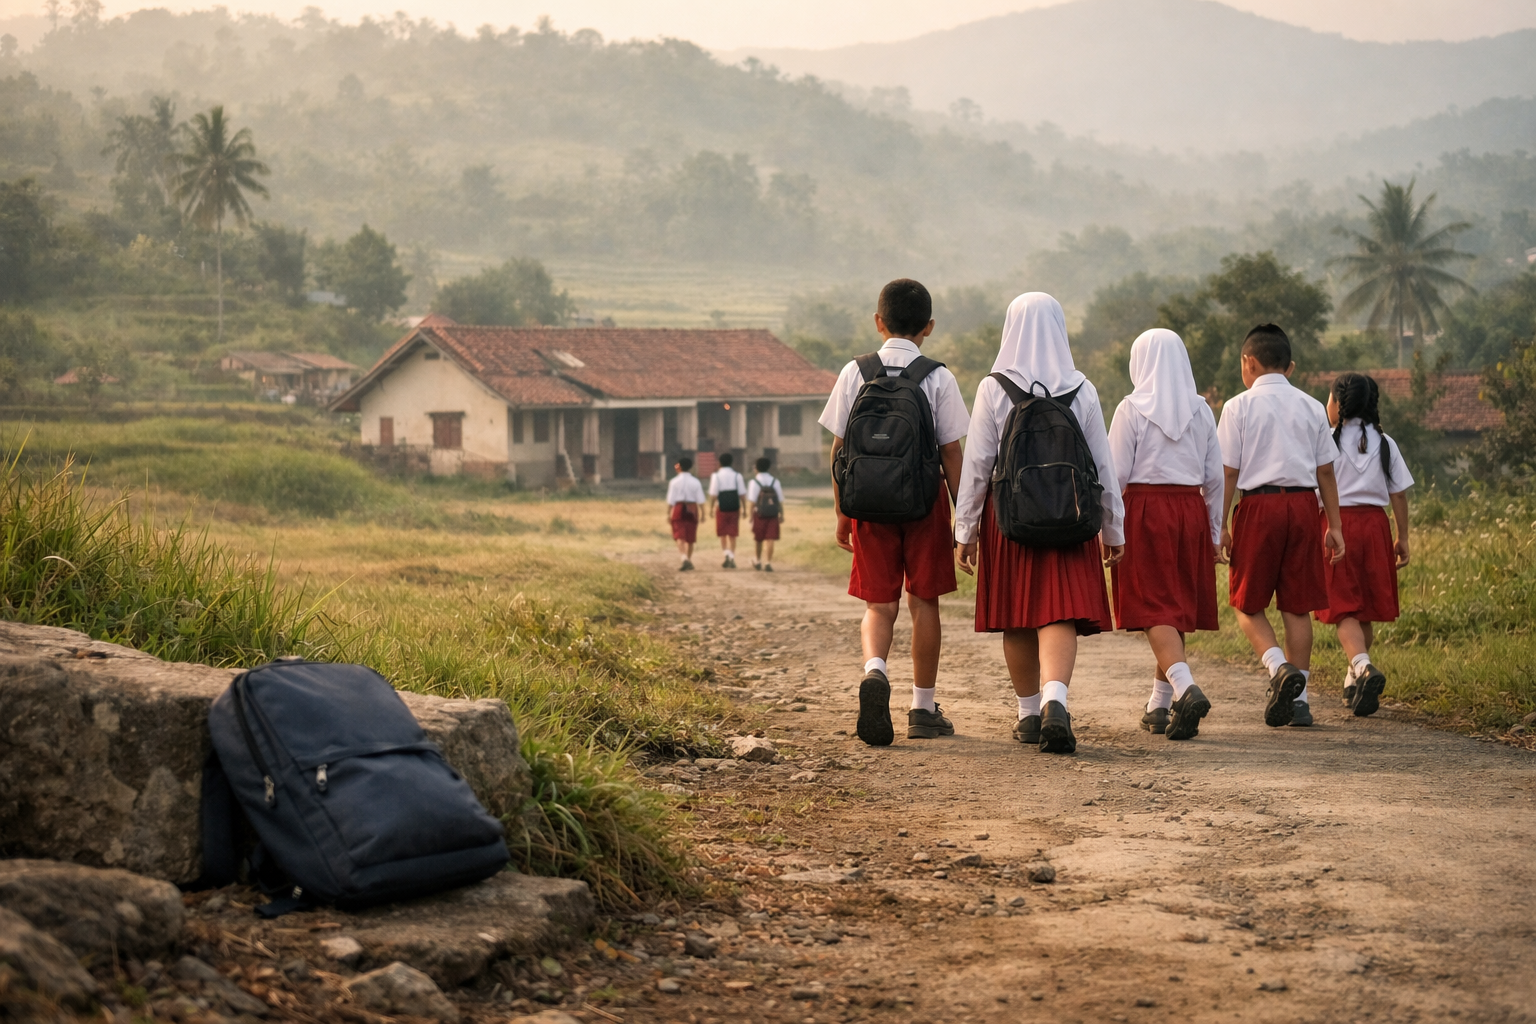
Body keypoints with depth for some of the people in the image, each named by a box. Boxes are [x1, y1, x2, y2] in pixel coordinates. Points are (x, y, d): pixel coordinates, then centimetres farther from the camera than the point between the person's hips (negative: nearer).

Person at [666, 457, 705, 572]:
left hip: (678, 510, -2)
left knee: (680, 536, -5)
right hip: (692, 510, 2)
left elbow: (670, 500, -6)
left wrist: (668, 514, 1)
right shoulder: (696, 482, 1)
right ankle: (689, 560, 22)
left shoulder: (674, 482, -5)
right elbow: (700, 500, 0)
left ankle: (684, 559, -25)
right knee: (690, 538, 13)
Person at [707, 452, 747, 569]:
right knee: (732, 535, 7)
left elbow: (713, 494, -8)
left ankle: (726, 554, -7)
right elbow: (742, 494, 0)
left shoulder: (716, 476, -6)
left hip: (721, 507, -2)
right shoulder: (737, 476, 0)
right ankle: (732, 558, 4)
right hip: (734, 507, 2)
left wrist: (710, 508, 0)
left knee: (722, 534, 11)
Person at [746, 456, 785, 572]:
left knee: (758, 539, 14)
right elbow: (780, 500, 5)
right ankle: (767, 563, -6)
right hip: (773, 514, 2)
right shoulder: (775, 482, 3)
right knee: (770, 539, 1)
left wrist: (751, 514, -7)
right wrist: (781, 514, 13)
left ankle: (758, 561, 31)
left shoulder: (754, 482, -8)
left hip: (759, 514, -2)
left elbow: (752, 501, -13)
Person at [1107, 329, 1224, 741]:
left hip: (1145, 510, -4)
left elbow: (1116, 475, -8)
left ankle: (1185, 687, -27)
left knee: (1155, 610, -5)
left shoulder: (1133, 409, -6)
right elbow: (1214, 476, 7)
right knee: (1178, 609, 11)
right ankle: (1160, 706, 17)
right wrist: (1214, 532, 15)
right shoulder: (1201, 410, 6)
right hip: (1190, 510, 4)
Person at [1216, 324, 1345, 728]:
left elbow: (1228, 471, -4)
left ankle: (1280, 667, -18)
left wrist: (1221, 524, -1)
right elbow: (1325, 471, 9)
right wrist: (1334, 525, 12)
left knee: (1248, 603, 7)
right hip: (1303, 504, 3)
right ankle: (1298, 699, 7)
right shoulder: (1311, 407, 10)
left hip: (1259, 505, -3)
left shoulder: (1238, 407, -1)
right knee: (1297, 604, 7)